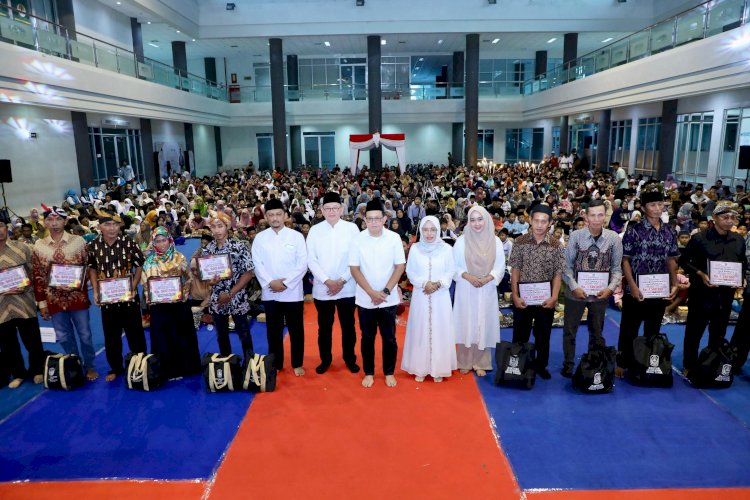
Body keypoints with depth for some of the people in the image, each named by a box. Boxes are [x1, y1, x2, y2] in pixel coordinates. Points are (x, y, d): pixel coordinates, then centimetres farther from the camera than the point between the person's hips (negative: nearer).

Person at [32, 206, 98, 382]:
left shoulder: (78, 241, -4)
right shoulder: (39, 246, 2)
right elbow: (38, 276, 5)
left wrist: (79, 281, -14)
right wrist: (41, 302, 4)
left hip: (77, 297, -2)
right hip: (54, 300, 2)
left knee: (84, 334, 8)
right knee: (64, 337, 12)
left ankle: (89, 367, 23)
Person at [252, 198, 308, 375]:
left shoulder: (296, 236, -2)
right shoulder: (260, 238, 4)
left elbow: (303, 264, -6)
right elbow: (257, 265, -1)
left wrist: (286, 283, -13)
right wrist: (270, 282, -14)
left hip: (292, 292, -1)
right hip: (270, 293, 2)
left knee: (296, 329, 7)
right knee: (273, 330, 11)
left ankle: (297, 364, 22)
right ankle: (276, 364, 25)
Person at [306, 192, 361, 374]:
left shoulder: (352, 228, -3)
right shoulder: (315, 230, 0)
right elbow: (311, 260, -3)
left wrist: (342, 280, -12)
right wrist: (327, 281, -13)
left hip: (347, 288, -1)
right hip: (322, 288, 1)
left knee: (348, 325, 12)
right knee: (324, 327, 13)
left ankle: (350, 358, 30)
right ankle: (325, 359, 30)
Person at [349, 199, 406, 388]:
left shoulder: (394, 238, -7)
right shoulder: (358, 239, -6)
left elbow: (400, 267, -4)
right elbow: (354, 269, -5)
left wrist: (385, 291, -12)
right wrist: (371, 292, -13)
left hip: (388, 299, 0)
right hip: (365, 299, 0)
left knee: (389, 338, 9)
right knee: (367, 337, 12)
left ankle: (389, 372, 26)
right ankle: (369, 373, 27)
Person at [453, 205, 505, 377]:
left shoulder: (495, 241, 0)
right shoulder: (461, 241, -3)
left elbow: (500, 267, 1)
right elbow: (454, 266, -1)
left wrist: (487, 279, -14)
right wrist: (468, 276, -16)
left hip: (487, 290, 1)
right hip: (466, 290, -1)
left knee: (483, 325, 6)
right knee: (466, 324, 4)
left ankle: (480, 363, 19)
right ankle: (465, 362, 18)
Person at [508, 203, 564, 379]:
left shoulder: (556, 245, -3)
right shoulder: (520, 242, -5)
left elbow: (558, 273, -1)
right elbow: (515, 270, -3)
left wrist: (554, 297, -10)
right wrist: (515, 296, -9)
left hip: (545, 298, 1)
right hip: (523, 297, 0)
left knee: (543, 335, 13)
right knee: (520, 334, 10)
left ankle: (541, 365, 31)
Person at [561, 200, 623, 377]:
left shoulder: (614, 238, -6)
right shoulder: (576, 236, -10)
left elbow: (616, 268, -1)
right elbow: (567, 265, -6)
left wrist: (610, 288, -15)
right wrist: (574, 287, -15)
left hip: (601, 293, 1)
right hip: (576, 292, -1)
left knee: (597, 332, 16)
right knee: (570, 330, 10)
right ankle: (568, 364, 26)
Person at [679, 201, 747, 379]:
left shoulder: (739, 241, 6)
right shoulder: (700, 238, -9)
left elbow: (744, 265, 16)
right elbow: (684, 261, -5)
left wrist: (741, 279, -3)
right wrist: (700, 274, -18)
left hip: (726, 294, 5)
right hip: (701, 293, -4)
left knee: (718, 334, 15)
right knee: (694, 332, 5)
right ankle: (689, 367, 19)